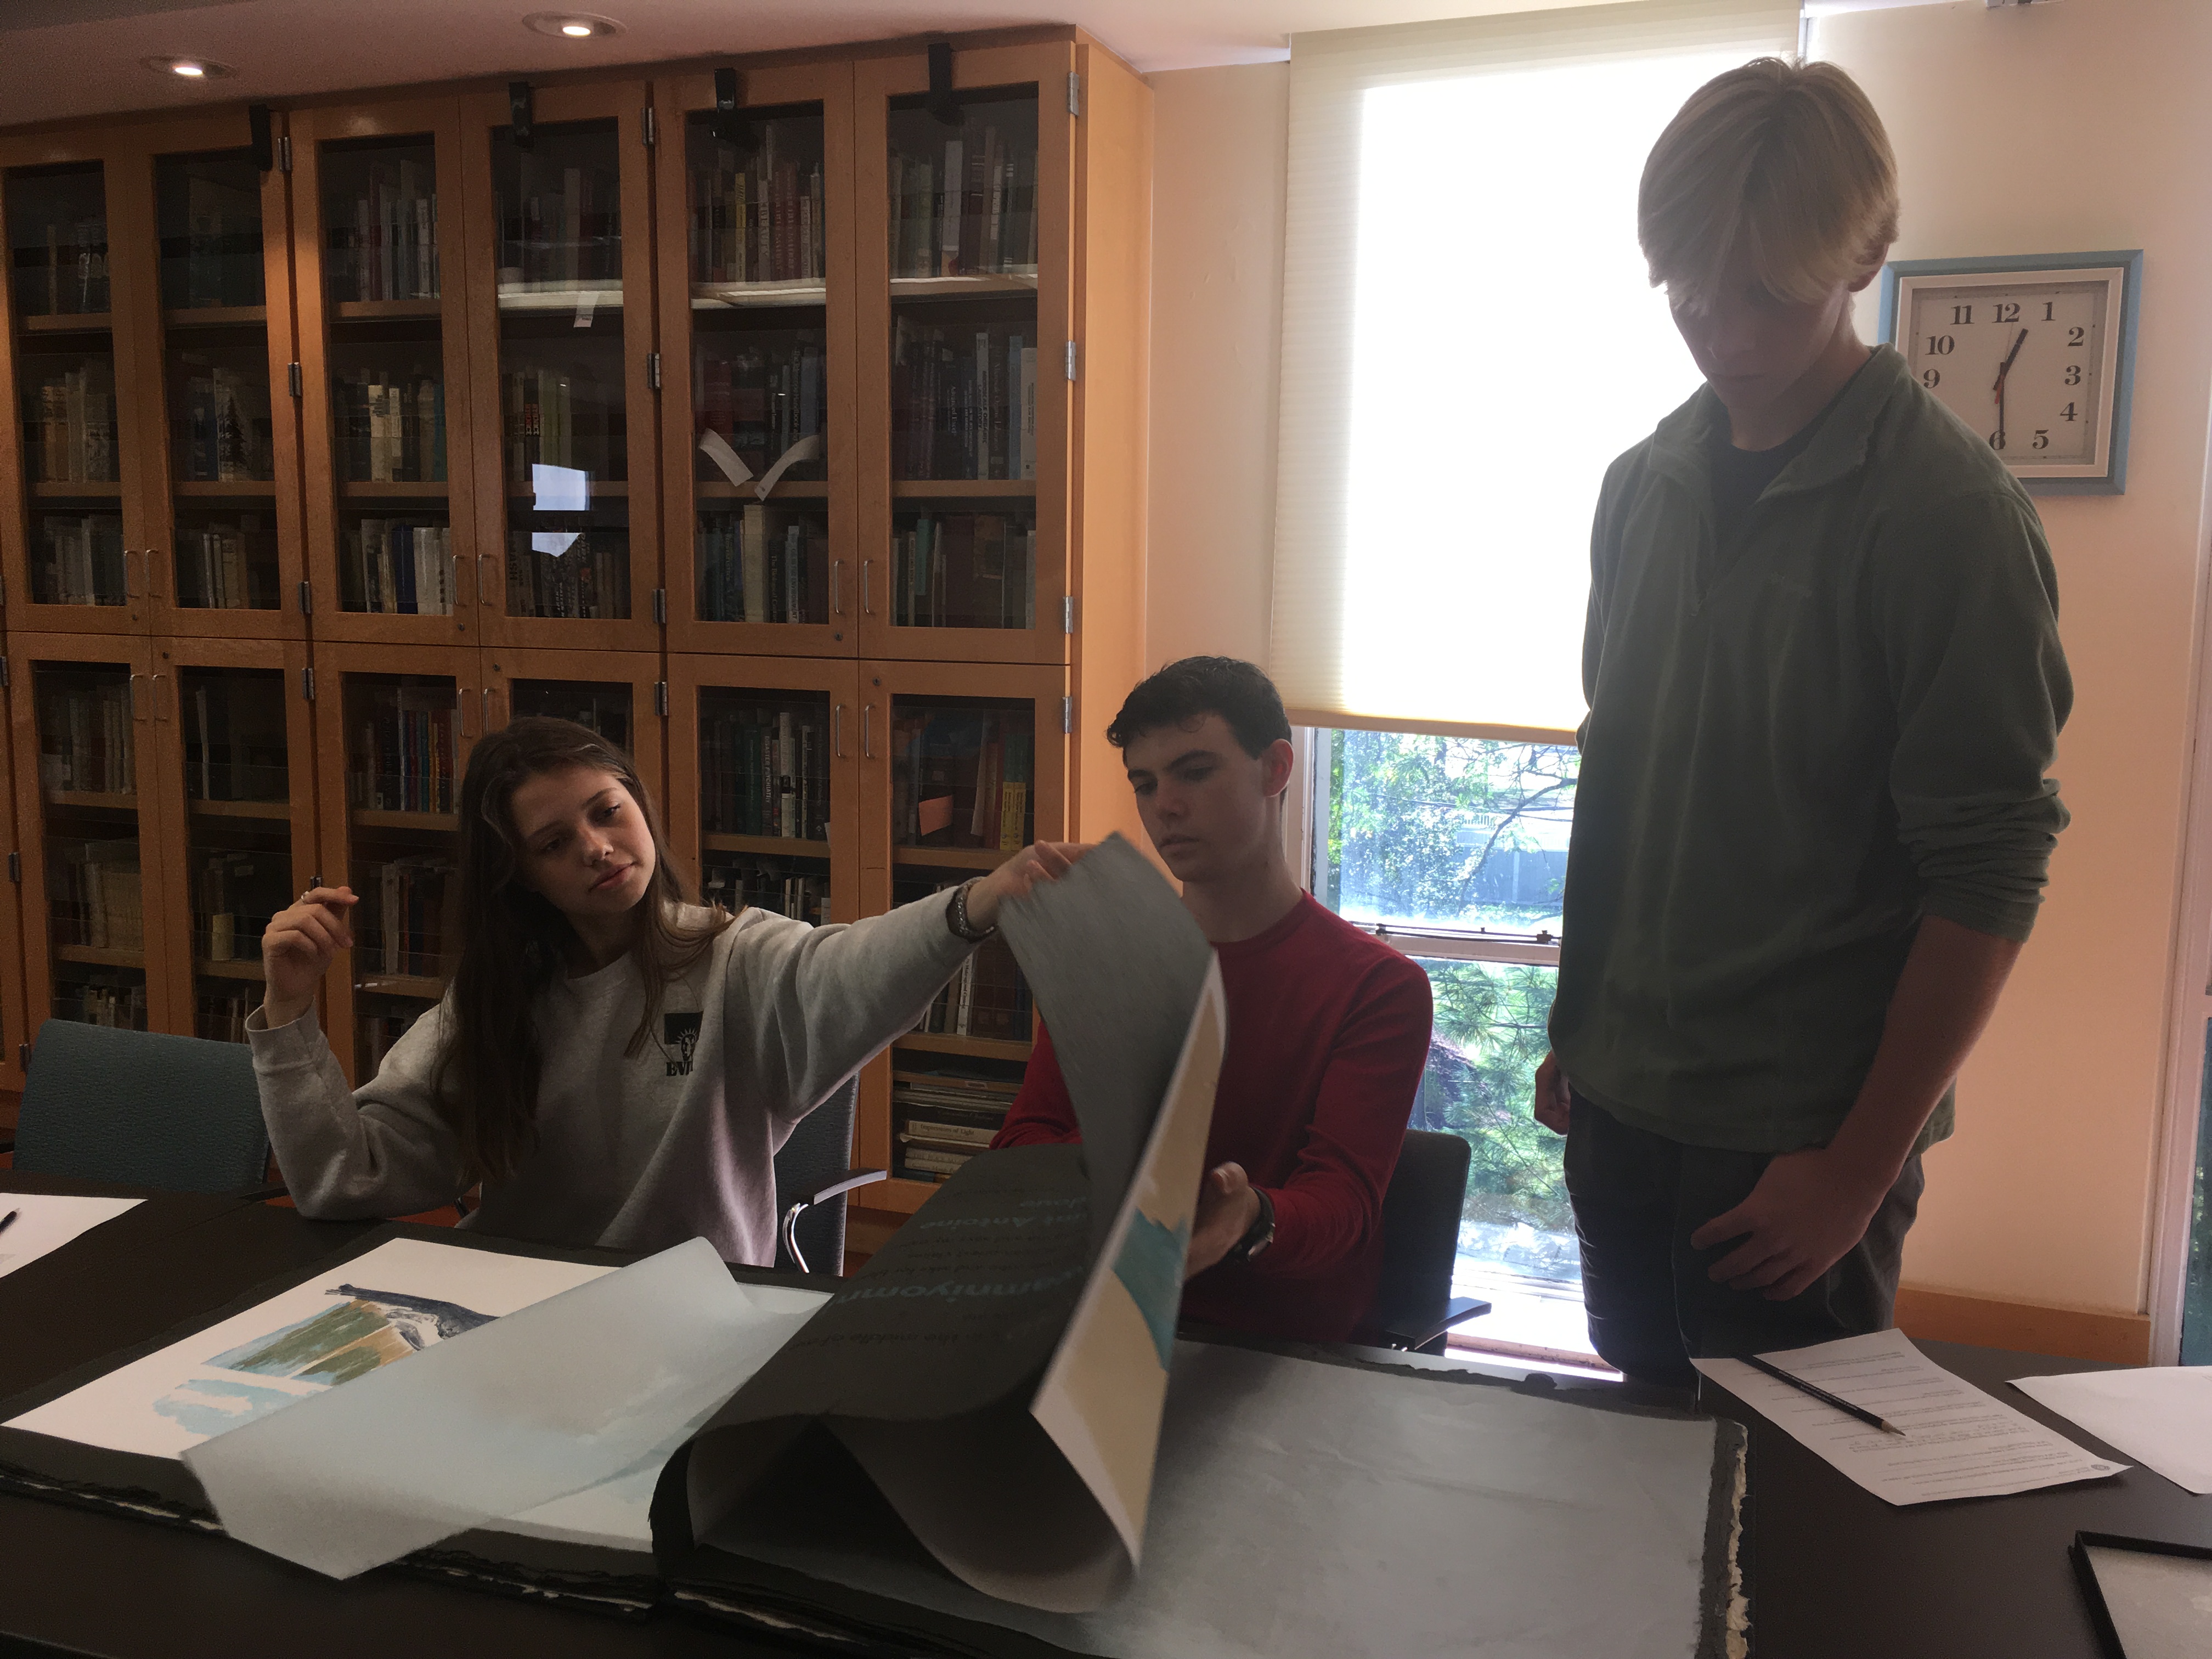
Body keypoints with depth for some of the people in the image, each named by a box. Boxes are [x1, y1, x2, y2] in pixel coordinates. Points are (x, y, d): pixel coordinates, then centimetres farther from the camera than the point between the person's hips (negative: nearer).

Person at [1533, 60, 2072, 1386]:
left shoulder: (1949, 513, -13)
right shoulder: (1648, 485, 6)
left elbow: (1990, 877, -14)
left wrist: (1861, 1169, -14)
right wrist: (1575, 1029, 13)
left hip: (1803, 1132, -5)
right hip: (1623, 1102, 6)